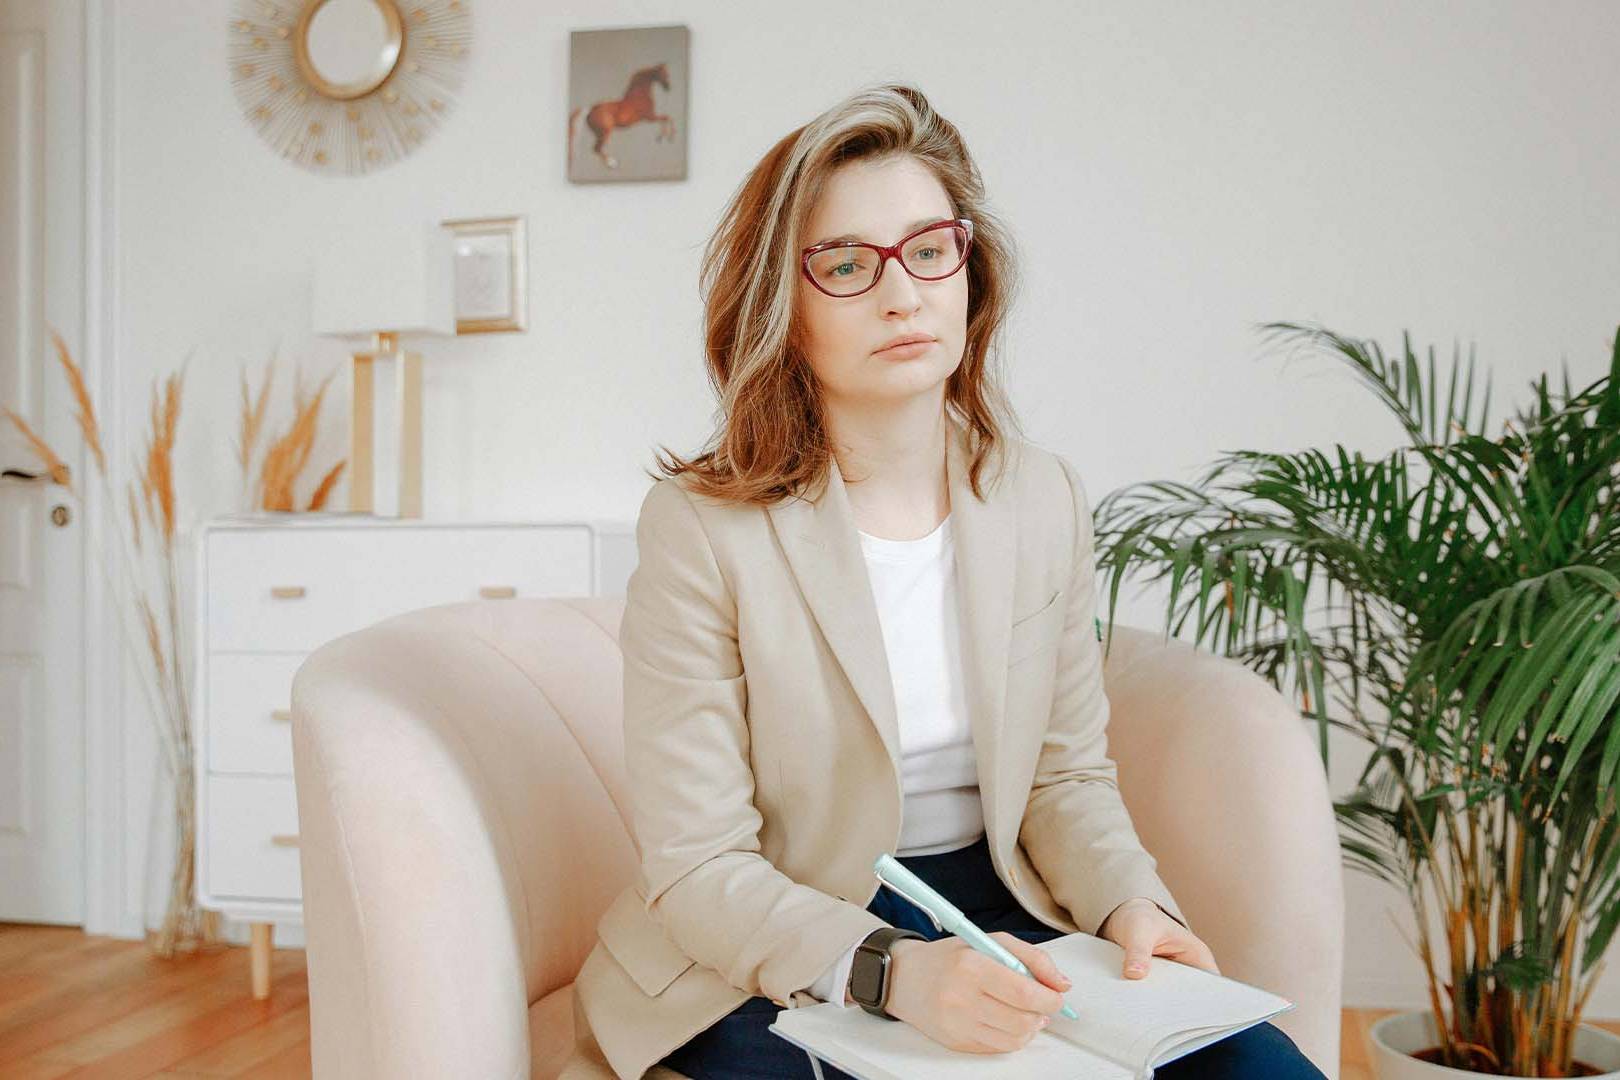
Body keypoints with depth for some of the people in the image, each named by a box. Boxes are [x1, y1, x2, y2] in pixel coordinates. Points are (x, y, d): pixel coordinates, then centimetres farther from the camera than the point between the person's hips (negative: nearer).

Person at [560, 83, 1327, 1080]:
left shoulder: (1046, 501, 1)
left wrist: (1129, 902, -12)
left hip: (995, 915, 5)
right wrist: (893, 971, -30)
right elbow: (698, 868, -15)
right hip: (775, 963, -4)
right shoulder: (701, 528, -15)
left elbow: (1067, 775, 9)